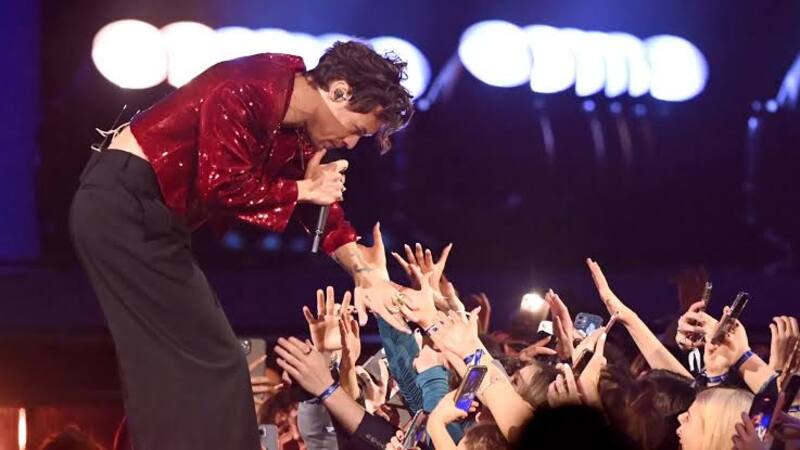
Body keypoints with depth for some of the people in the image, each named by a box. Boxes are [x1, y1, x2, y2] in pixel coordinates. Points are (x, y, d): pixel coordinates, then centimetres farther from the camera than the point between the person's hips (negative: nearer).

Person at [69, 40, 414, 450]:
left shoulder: (300, 129, 8)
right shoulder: (248, 90, -21)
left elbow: (321, 205, 16)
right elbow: (222, 186, -25)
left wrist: (366, 274, 6)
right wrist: (303, 189, -13)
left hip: (147, 217, 10)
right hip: (121, 208, -10)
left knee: (178, 367, 14)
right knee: (207, 364, -8)